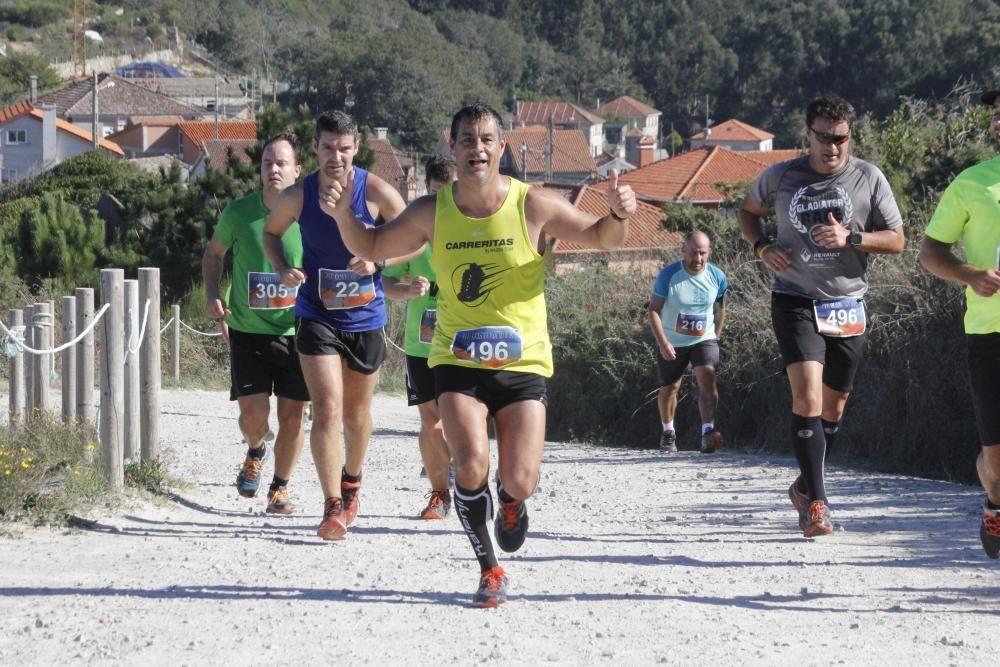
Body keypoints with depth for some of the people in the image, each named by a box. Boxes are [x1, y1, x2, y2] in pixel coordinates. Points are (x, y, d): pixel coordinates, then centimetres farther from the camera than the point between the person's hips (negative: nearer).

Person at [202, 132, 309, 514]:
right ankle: (255, 453, 26)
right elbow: (214, 253, 15)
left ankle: (280, 489, 21)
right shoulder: (239, 212, -3)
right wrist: (212, 295, 1)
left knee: (292, 417, 2)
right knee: (254, 413, -10)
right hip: (247, 329, 0)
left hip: (296, 330, 0)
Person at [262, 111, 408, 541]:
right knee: (327, 410, -14)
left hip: (366, 316, 1)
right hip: (317, 315, -1)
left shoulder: (377, 193, -10)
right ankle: (333, 507, -15)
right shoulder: (297, 196, -6)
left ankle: (351, 481, 42)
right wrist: (283, 269, -7)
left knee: (357, 414, 15)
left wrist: (378, 259, -19)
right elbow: (271, 232, 13)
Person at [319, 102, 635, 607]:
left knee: (519, 483, -10)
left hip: (523, 362, -1)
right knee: (471, 470, -20)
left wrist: (618, 214, -20)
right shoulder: (432, 212, -2)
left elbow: (601, 239, 3)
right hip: (457, 361, 1)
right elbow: (371, 248, 11)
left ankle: (509, 501, 31)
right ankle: (489, 569, 4)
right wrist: (344, 215, -8)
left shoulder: (533, 206, -7)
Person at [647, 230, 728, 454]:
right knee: (669, 389, 10)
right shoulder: (668, 275, -18)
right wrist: (663, 343, -24)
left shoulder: (717, 277, -9)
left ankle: (708, 432, -29)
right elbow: (653, 311, -15)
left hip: (704, 340, 1)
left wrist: (716, 335, 13)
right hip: (672, 343, 0)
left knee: (707, 377, -22)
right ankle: (668, 433, 32)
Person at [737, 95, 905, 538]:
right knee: (807, 396, -19)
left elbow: (896, 240, -1)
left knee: (833, 406, 12)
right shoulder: (781, 178, -1)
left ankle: (805, 487, 34)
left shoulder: (868, 179, -2)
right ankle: (816, 502, -19)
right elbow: (748, 210, 18)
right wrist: (761, 247, -2)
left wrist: (850, 238, -18)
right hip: (795, 302, -2)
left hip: (847, 306, 2)